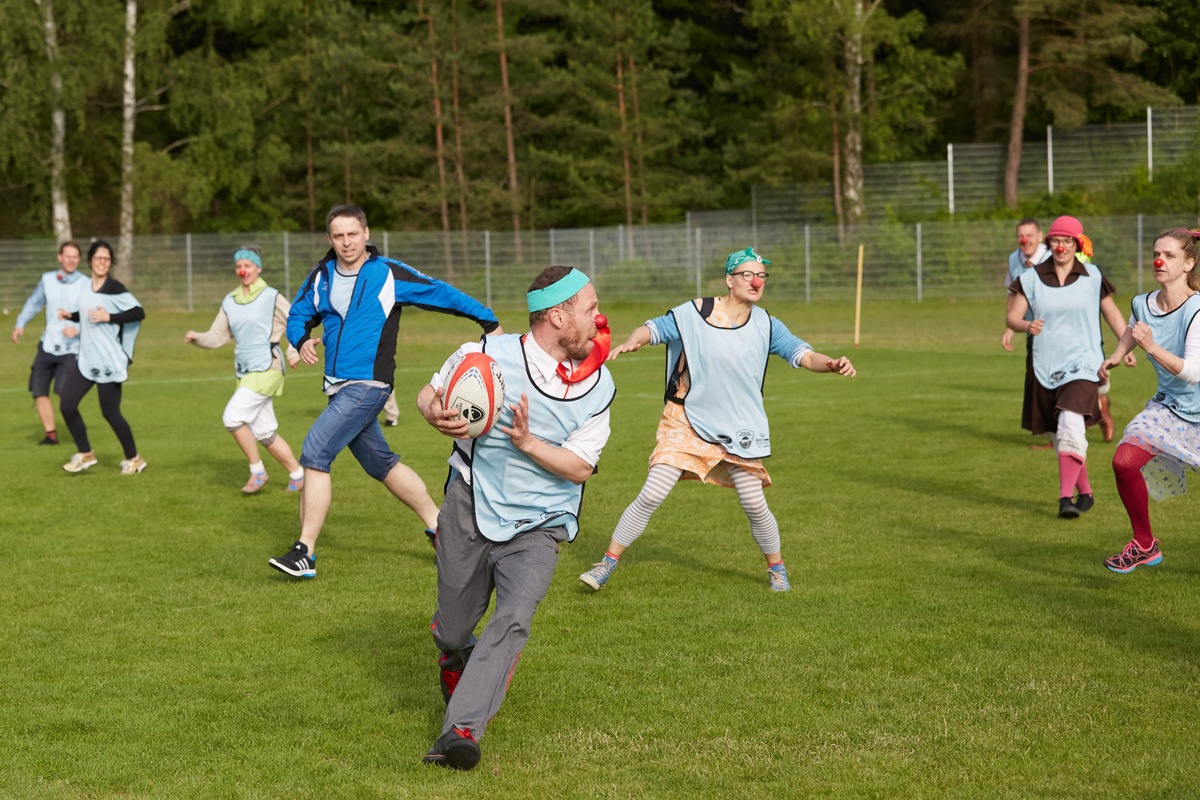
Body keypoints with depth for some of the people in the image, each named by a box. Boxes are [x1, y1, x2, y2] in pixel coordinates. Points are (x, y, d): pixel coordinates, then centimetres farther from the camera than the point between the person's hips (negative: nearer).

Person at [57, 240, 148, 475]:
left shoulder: (114, 288, -12)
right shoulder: (86, 287, 10)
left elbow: (139, 312, -19)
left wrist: (108, 317, -24)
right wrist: (71, 316, 16)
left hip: (108, 361, -7)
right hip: (86, 359, 7)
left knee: (110, 412, -2)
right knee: (67, 406, 1)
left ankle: (133, 459, 16)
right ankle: (85, 454, 17)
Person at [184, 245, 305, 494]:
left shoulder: (271, 297, -5)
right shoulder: (230, 302, 11)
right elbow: (217, 337, 10)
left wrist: (294, 351, -13)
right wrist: (196, 338, -8)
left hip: (266, 370, -6)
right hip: (244, 372, 6)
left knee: (232, 416, -18)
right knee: (264, 433, 8)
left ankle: (257, 471, -4)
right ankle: (297, 475, 21)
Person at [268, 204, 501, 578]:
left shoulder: (389, 275, -7)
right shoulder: (322, 276, 7)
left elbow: (442, 295, 0)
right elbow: (298, 314, 19)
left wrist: (490, 322, 3)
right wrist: (302, 340, -4)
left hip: (368, 385, -7)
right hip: (340, 388, 7)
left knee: (314, 452, -17)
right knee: (380, 463, 16)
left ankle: (305, 553, -15)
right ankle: (438, 525, 31)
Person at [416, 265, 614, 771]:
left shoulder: (597, 386, -2)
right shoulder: (488, 356, -9)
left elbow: (580, 467, -5)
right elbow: (429, 395, 6)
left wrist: (526, 442, -21)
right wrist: (437, 416, -18)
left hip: (538, 527, 0)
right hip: (469, 512, 0)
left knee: (513, 620, -24)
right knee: (453, 633, 8)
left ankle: (460, 731, -30)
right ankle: (456, 674, 46)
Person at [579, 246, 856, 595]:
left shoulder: (766, 325, 0)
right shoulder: (696, 312, -7)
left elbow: (800, 353, -8)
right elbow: (656, 328, -4)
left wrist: (831, 364, -29)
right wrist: (632, 342, -26)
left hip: (739, 430, 2)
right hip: (686, 423, -2)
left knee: (755, 505, 2)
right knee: (651, 496, -7)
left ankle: (776, 569, 27)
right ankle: (608, 563, 7)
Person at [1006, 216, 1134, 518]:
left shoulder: (1092, 277, 2)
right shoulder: (1032, 278, 2)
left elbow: (1111, 312, 13)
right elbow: (1012, 316, -1)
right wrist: (1026, 326, -23)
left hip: (1082, 365, -3)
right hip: (1046, 367, 3)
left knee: (1071, 425, -23)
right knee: (1061, 436, 11)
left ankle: (1066, 498, -26)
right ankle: (1085, 493, 29)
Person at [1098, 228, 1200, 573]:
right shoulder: (1143, 305, -6)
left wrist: (1152, 347, -39)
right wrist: (1114, 358, 10)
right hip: (1169, 405, 5)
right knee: (1125, 461, -11)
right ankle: (1144, 545, 7)